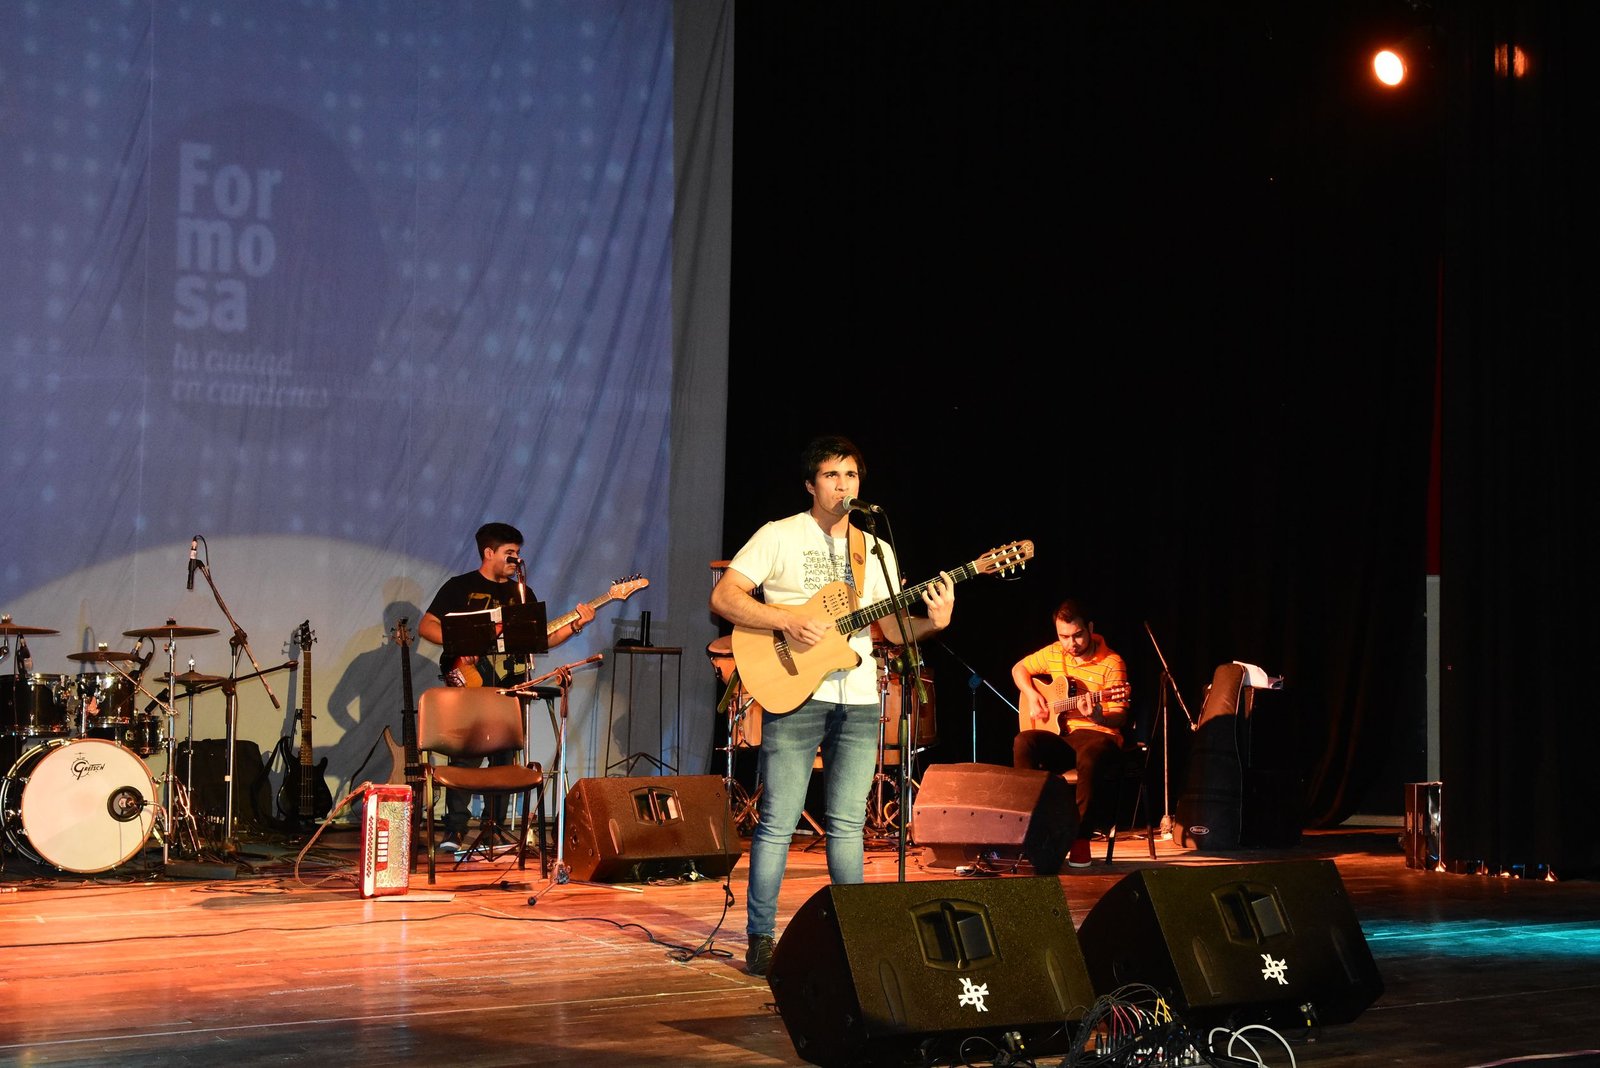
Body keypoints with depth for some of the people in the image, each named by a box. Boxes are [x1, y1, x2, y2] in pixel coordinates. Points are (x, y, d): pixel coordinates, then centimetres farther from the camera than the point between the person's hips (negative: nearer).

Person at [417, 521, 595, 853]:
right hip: (469, 686, -5)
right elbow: (426, 626, -1)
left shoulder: (521, 592, 17)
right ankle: (455, 831, -10)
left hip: (510, 689, 5)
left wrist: (574, 626, -1)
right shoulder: (459, 587, 3)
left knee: (505, 761, 4)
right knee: (465, 757, -12)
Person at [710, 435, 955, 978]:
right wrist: (788, 621, -18)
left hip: (859, 703, 4)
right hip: (795, 695, -4)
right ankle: (760, 940, 4)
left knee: (846, 824, 8)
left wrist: (932, 621, -9)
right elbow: (723, 596, -8)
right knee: (778, 824, -3)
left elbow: (893, 628, 11)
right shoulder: (779, 536, -1)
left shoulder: (876, 551, 14)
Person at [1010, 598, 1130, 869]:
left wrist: (1099, 717, -34)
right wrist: (1031, 696, 3)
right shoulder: (1054, 653, 7)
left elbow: (1120, 717, -12)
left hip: (1097, 734, -5)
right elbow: (1019, 668, 22)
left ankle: (1081, 839, -31)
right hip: (1059, 734, 5)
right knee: (1023, 742, -26)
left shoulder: (1111, 663, -9)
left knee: (1089, 758, -40)